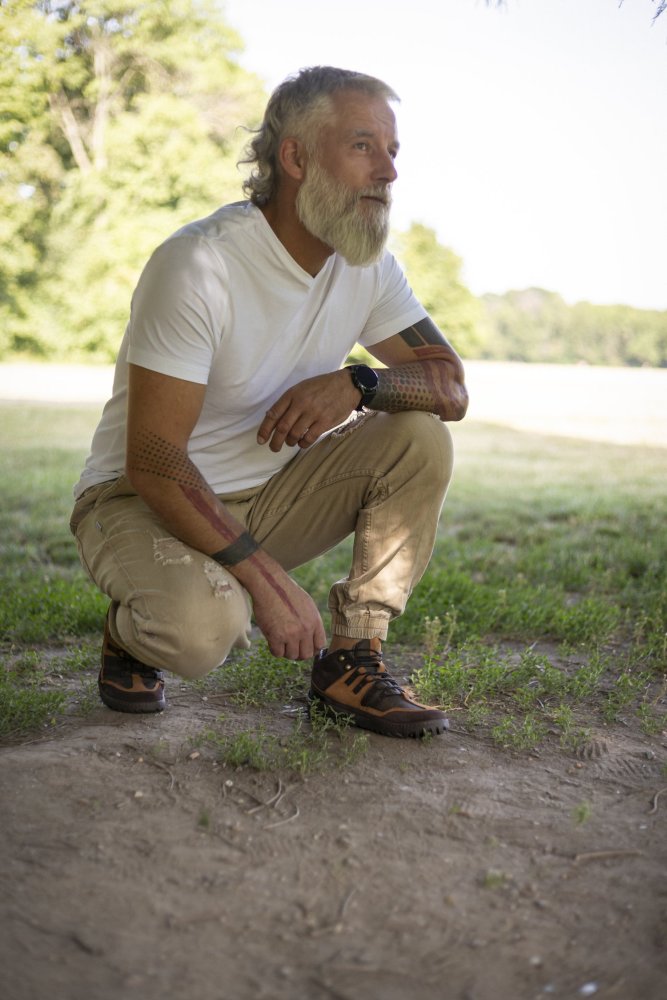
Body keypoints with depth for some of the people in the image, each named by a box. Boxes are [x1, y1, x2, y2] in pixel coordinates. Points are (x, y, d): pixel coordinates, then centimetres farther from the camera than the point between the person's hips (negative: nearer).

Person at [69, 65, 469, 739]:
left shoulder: (367, 264, -3)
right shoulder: (199, 265, -24)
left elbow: (451, 385, -2)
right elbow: (151, 461, -26)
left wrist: (357, 382, -23)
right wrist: (267, 580, -31)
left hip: (267, 496, 6)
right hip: (142, 498, -6)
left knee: (421, 439, -14)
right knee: (203, 627, -36)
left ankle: (350, 659, -6)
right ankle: (134, 631, 3)